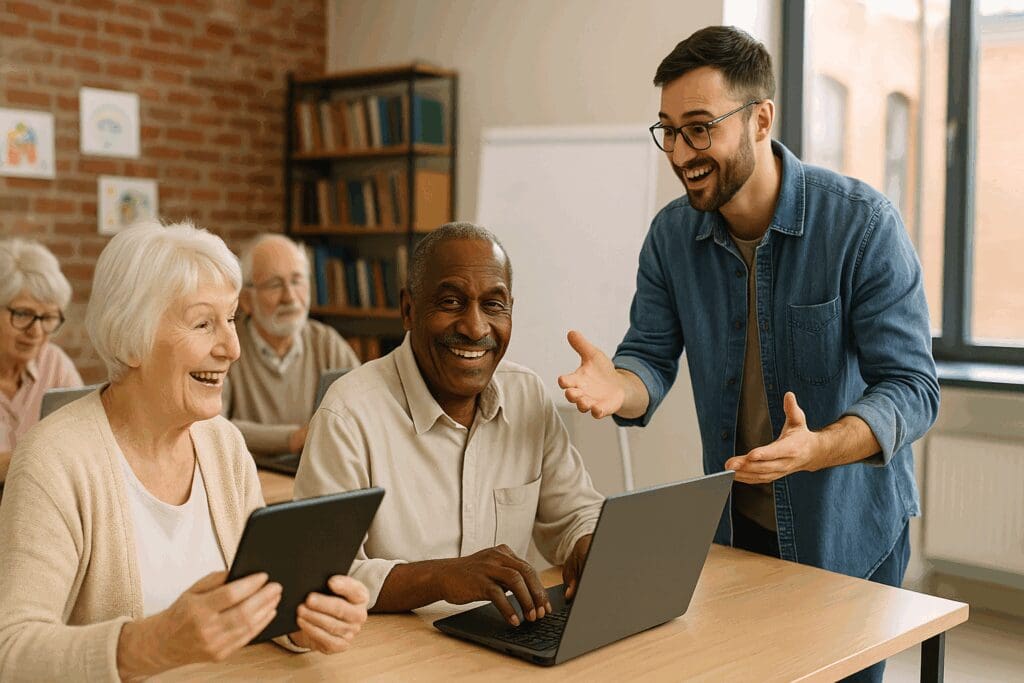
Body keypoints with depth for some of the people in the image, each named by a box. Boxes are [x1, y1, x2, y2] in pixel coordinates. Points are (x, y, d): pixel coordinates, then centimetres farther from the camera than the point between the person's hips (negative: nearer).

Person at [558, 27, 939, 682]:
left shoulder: (863, 222, -20)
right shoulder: (672, 234, -6)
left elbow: (912, 386, -22)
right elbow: (652, 357, -4)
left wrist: (814, 450, -41)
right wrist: (617, 387, -29)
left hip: (850, 531, -3)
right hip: (733, 525, 4)